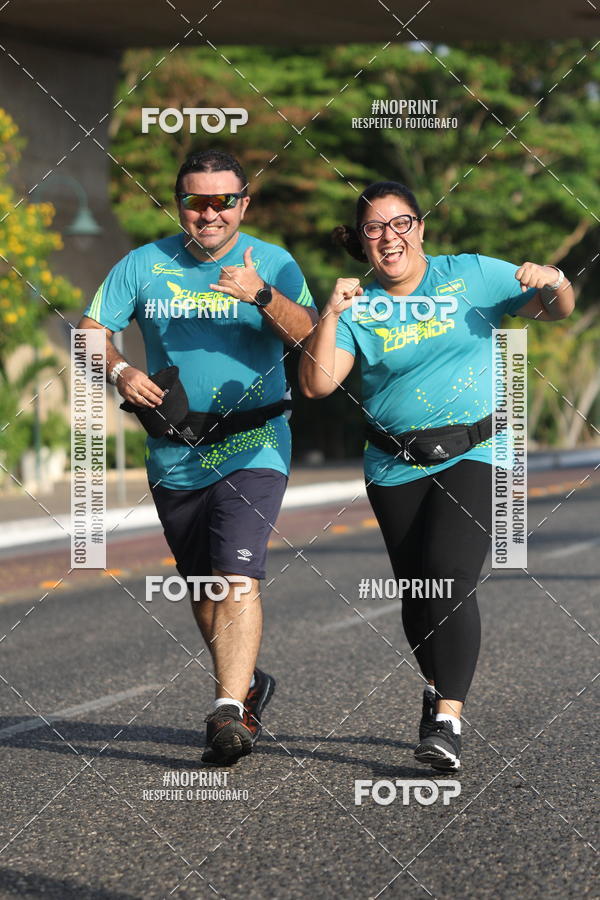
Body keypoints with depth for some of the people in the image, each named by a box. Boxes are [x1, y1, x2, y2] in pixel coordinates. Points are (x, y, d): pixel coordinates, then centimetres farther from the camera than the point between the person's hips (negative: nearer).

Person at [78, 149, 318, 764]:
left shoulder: (273, 265, -2)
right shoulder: (144, 265, 4)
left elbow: (309, 335, -16)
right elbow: (90, 331, 3)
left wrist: (262, 296, -34)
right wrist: (119, 372, -17)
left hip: (252, 450, -4)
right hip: (174, 455, 4)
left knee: (237, 575, -20)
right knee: (202, 586, 14)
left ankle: (229, 713, -23)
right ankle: (246, 682, 37)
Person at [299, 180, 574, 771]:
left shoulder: (472, 275, 1)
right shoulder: (358, 306, 2)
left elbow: (556, 311, 7)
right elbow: (316, 384, -8)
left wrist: (554, 282, -16)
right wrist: (330, 315, -20)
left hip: (473, 455, -3)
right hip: (395, 468, 3)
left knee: (450, 581, -19)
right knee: (416, 591, 9)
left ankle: (446, 723, -19)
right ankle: (438, 688, 36)